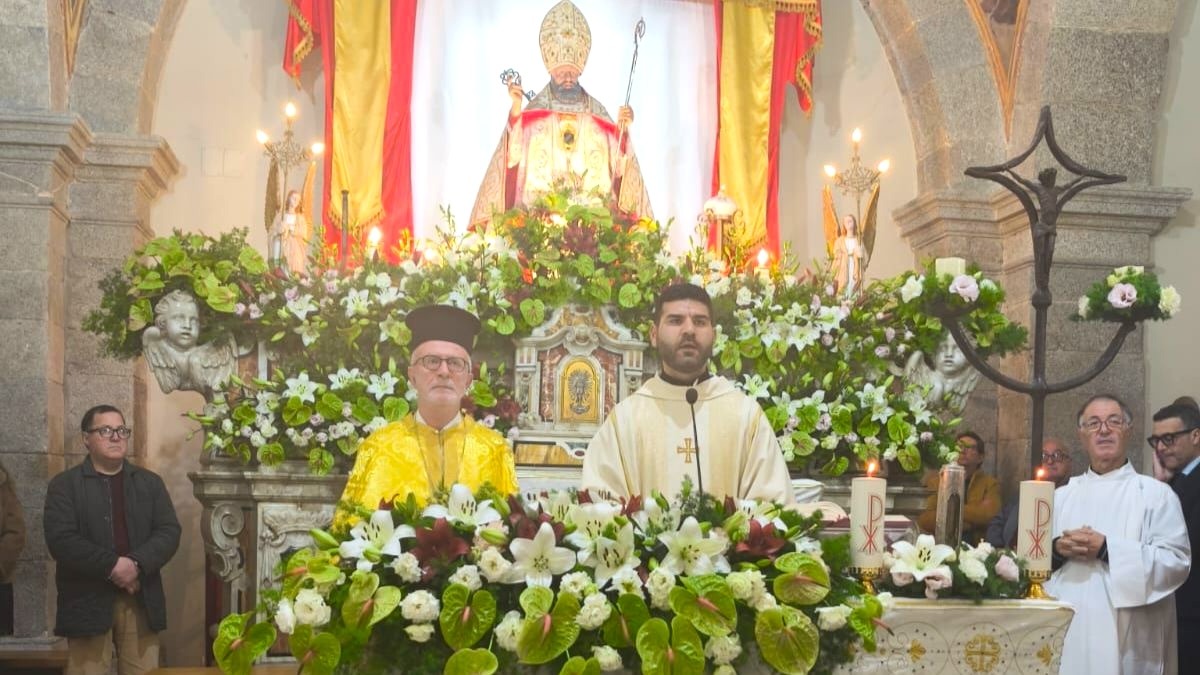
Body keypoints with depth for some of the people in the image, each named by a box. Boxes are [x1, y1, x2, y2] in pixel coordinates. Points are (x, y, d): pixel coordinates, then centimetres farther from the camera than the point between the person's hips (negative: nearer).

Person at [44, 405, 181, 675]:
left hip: (142, 600, 3)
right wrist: (112, 566, -18)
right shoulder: (64, 485, 2)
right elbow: (61, 539, -10)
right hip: (88, 601, -3)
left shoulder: (150, 482, 13)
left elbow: (169, 531, 3)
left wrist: (137, 564, -14)